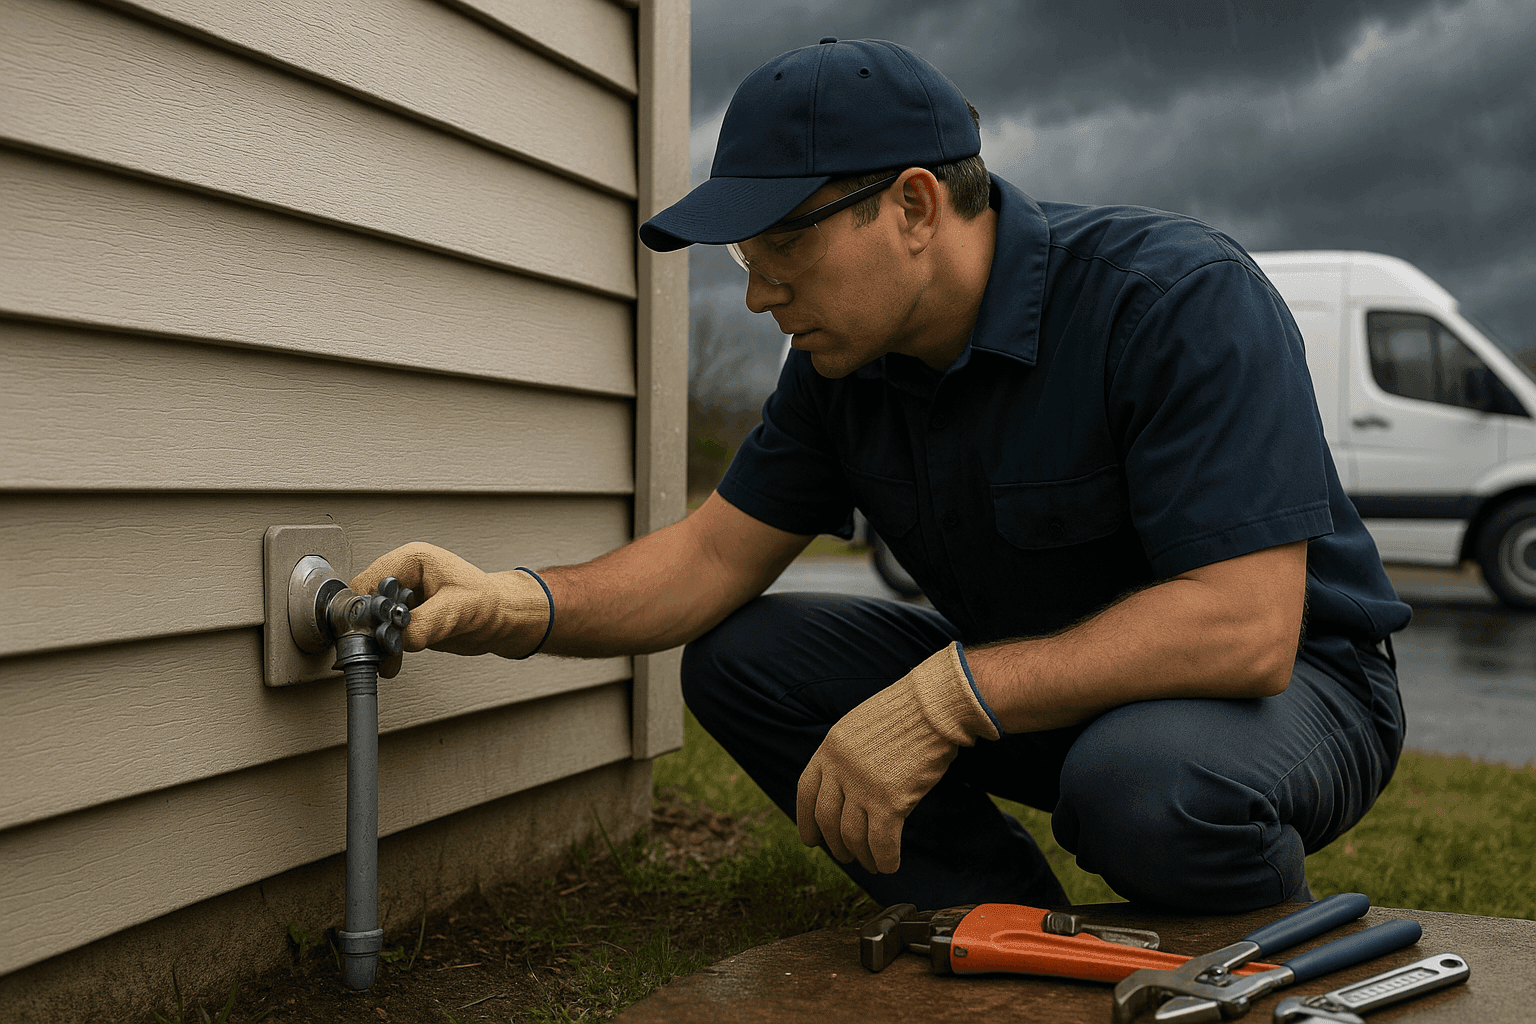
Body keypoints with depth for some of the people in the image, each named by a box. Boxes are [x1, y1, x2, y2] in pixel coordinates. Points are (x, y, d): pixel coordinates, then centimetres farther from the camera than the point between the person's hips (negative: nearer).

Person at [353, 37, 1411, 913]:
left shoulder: (1182, 298, -26)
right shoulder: (845, 362, -4)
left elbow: (1245, 628, -34)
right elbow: (717, 555, -2)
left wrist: (948, 694, -38)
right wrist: (523, 606, -21)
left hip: (1293, 676, -6)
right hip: (1037, 679, 7)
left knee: (1142, 786, -41)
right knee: (739, 658, -7)